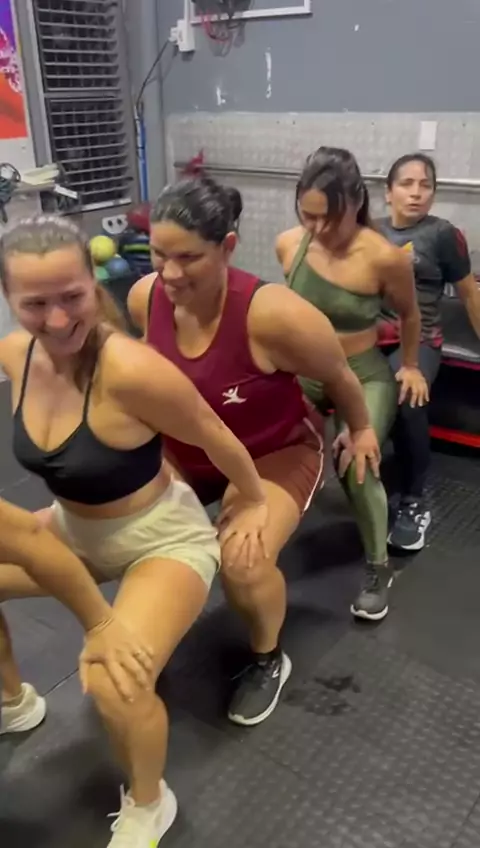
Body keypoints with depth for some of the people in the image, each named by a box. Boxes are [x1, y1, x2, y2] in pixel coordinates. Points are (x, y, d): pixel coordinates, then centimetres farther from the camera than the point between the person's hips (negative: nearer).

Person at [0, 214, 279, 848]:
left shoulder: (131, 369, -34)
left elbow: (215, 438, -18)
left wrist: (256, 506, -3)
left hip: (165, 540, -7)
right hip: (75, 529, 7)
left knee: (112, 685, -26)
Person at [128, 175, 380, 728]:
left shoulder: (271, 314, -35)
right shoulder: (144, 297, -19)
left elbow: (338, 375, -15)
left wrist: (361, 430, 2)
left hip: (276, 450, -5)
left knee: (242, 565, -25)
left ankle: (268, 659, 11)